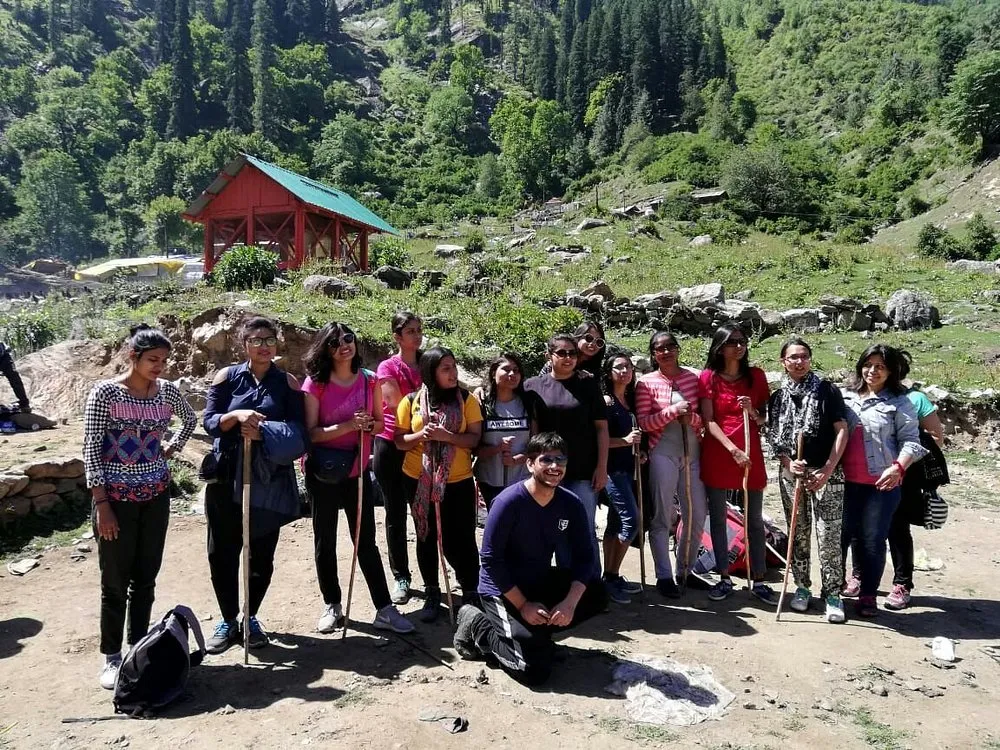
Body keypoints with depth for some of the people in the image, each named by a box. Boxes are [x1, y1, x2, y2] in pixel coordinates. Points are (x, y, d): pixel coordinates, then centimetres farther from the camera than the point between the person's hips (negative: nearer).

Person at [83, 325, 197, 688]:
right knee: (115, 582, 5)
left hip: (156, 496, 4)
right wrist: (101, 503, -14)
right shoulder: (105, 392, -12)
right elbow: (91, 449, -12)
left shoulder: (168, 391, 0)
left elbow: (191, 418, 21)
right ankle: (112, 658, 20)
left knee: (146, 578, 11)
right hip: (116, 497, -4)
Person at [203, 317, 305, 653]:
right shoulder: (227, 376, 2)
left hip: (269, 480, 0)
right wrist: (236, 416, -22)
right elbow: (209, 421, -3)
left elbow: (297, 431, -4)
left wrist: (264, 431, -22)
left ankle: (250, 618, 29)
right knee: (222, 552, 5)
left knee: (261, 554, 8)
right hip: (226, 478, 0)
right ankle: (228, 621, 25)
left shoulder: (288, 382, 2)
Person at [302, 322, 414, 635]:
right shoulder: (315, 383, -9)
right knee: (325, 541, 10)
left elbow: (380, 422, 7)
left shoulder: (369, 380, 0)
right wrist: (348, 426, -26)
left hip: (357, 469, 2)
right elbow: (310, 432, -15)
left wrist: (369, 425, -16)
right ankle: (332, 606, 24)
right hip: (323, 472, -2)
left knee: (366, 541, 5)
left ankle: (384, 610, 10)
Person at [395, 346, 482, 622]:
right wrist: (421, 436, -20)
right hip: (418, 481, 2)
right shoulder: (411, 401, -2)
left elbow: (475, 438, -8)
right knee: (426, 538, 13)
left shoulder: (466, 400, -4)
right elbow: (399, 441, 0)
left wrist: (448, 436, -24)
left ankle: (471, 593, 18)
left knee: (461, 540, -1)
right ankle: (431, 594, 28)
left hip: (458, 481, -1)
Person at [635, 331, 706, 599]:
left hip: (693, 453, 3)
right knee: (662, 517, 1)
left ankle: (685, 570, 26)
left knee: (697, 516, 8)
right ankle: (664, 576, 12)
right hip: (662, 454, -3)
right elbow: (643, 423, -6)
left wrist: (692, 418, -13)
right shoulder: (646, 383, -1)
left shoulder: (694, 377, 6)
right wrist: (672, 411, -18)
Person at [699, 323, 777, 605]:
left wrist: (753, 413, -9)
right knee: (718, 519, 5)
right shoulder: (708, 377, 1)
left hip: (751, 454, 2)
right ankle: (724, 579, 16)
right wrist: (732, 449, -15)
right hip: (717, 454, -2)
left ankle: (759, 581, 15)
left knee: (755, 520, 6)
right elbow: (708, 421, -5)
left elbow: (766, 417, 13)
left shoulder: (756, 375, 8)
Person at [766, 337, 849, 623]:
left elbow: (841, 431, -5)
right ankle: (802, 587, 22)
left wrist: (827, 472, -11)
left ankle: (832, 593, 7)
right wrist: (788, 463, -9)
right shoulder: (778, 397, 8)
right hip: (791, 473, 3)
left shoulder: (827, 390, -1)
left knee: (829, 535, -4)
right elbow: (773, 437, 9)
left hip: (826, 473, -3)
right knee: (798, 535, 10)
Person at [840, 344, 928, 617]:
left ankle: (868, 595, 20)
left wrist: (898, 467, -22)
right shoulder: (845, 397, 8)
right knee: (840, 534, 10)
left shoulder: (899, 403, -1)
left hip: (882, 484, -2)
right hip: (847, 481, 3)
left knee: (873, 540, 5)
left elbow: (910, 440, -5)